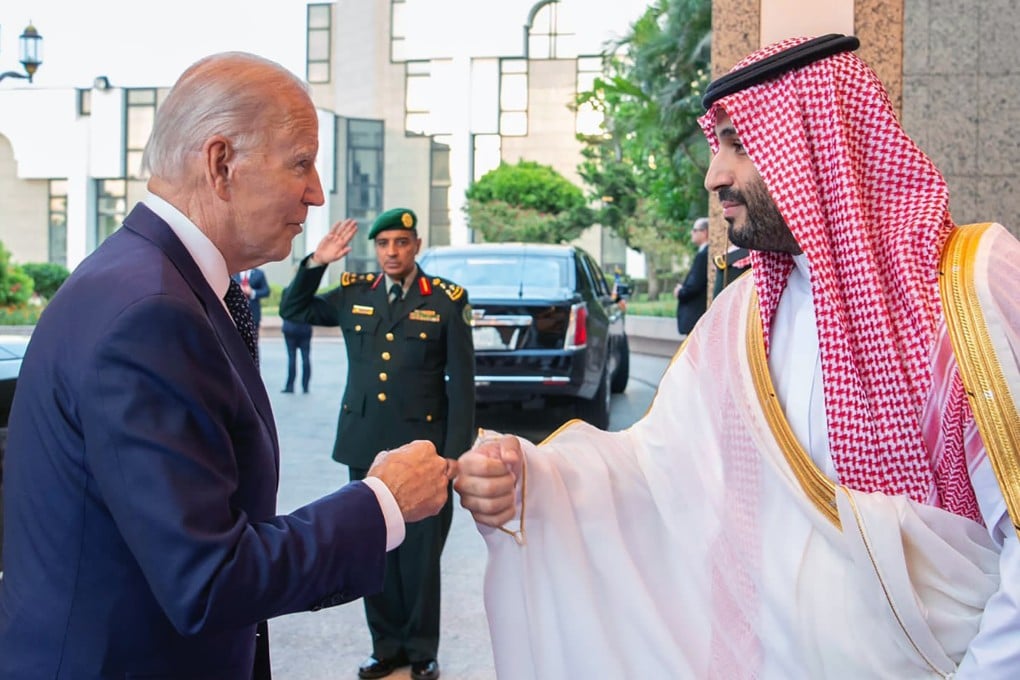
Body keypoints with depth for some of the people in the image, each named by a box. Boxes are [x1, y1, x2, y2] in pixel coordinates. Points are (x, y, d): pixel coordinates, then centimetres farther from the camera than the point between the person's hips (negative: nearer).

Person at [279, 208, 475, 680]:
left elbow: (461, 383, -3)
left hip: (421, 446, -3)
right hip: (364, 445, 4)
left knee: (419, 555, 4)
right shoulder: (353, 294, 7)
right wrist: (315, 263, 1)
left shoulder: (446, 300, -3)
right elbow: (293, 310, 17)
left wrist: (455, 454, -8)